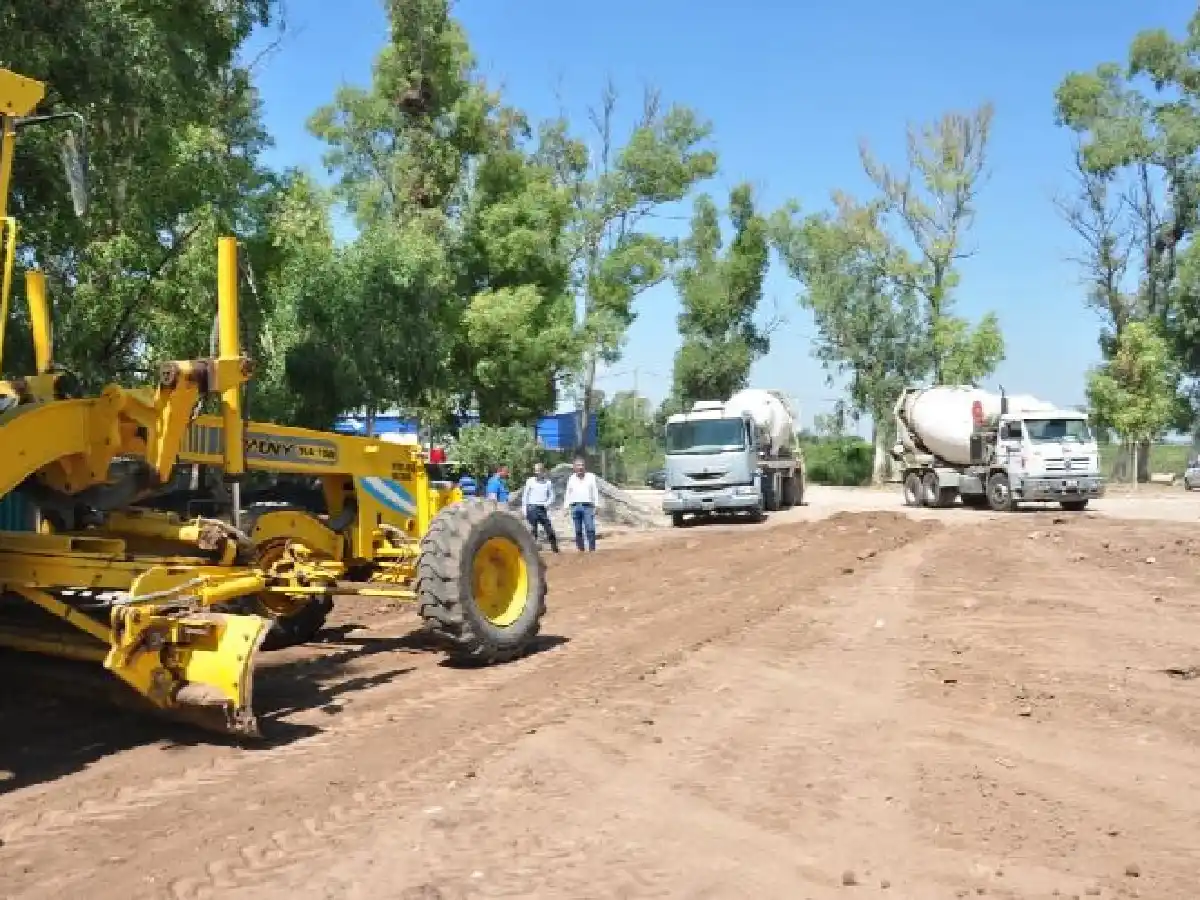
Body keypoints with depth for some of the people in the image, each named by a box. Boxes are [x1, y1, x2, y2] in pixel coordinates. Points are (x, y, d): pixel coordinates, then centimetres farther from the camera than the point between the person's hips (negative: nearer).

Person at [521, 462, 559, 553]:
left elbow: (551, 495, 14)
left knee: (549, 529, -2)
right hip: (532, 507, -2)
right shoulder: (530, 481, 1)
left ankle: (554, 548, 7)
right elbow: (525, 495, 4)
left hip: (543, 509, 2)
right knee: (533, 529, -2)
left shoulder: (548, 482, 6)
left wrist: (547, 503, -5)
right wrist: (524, 508, 0)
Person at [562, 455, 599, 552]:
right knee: (578, 531, 4)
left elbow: (595, 491, 7)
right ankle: (580, 549, 9)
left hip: (587, 506, -2)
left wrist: (596, 505, 1)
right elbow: (568, 493, 15)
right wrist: (566, 507, 10)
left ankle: (592, 550, -8)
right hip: (575, 506, 2)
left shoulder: (591, 477, 7)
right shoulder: (571, 478, 13)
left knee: (590, 529, -11)